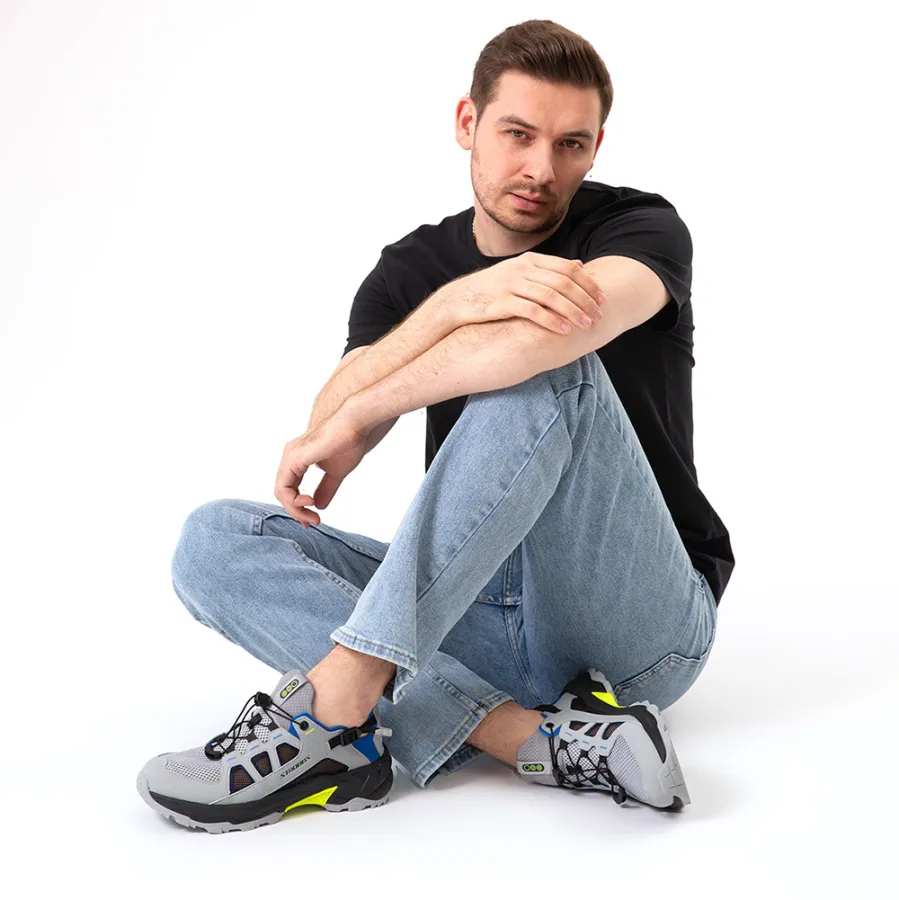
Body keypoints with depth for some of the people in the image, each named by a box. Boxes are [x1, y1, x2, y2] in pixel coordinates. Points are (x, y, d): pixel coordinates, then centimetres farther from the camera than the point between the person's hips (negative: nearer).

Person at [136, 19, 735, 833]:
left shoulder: (642, 228, -2)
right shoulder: (413, 270, 8)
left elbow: (572, 320, -29)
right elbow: (329, 437, -11)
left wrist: (354, 417, -22)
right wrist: (456, 302, -27)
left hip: (645, 625, -4)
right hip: (486, 617, 4)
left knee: (546, 372, -29)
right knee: (216, 541, -14)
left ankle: (338, 705, -34)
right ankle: (539, 741, -30)